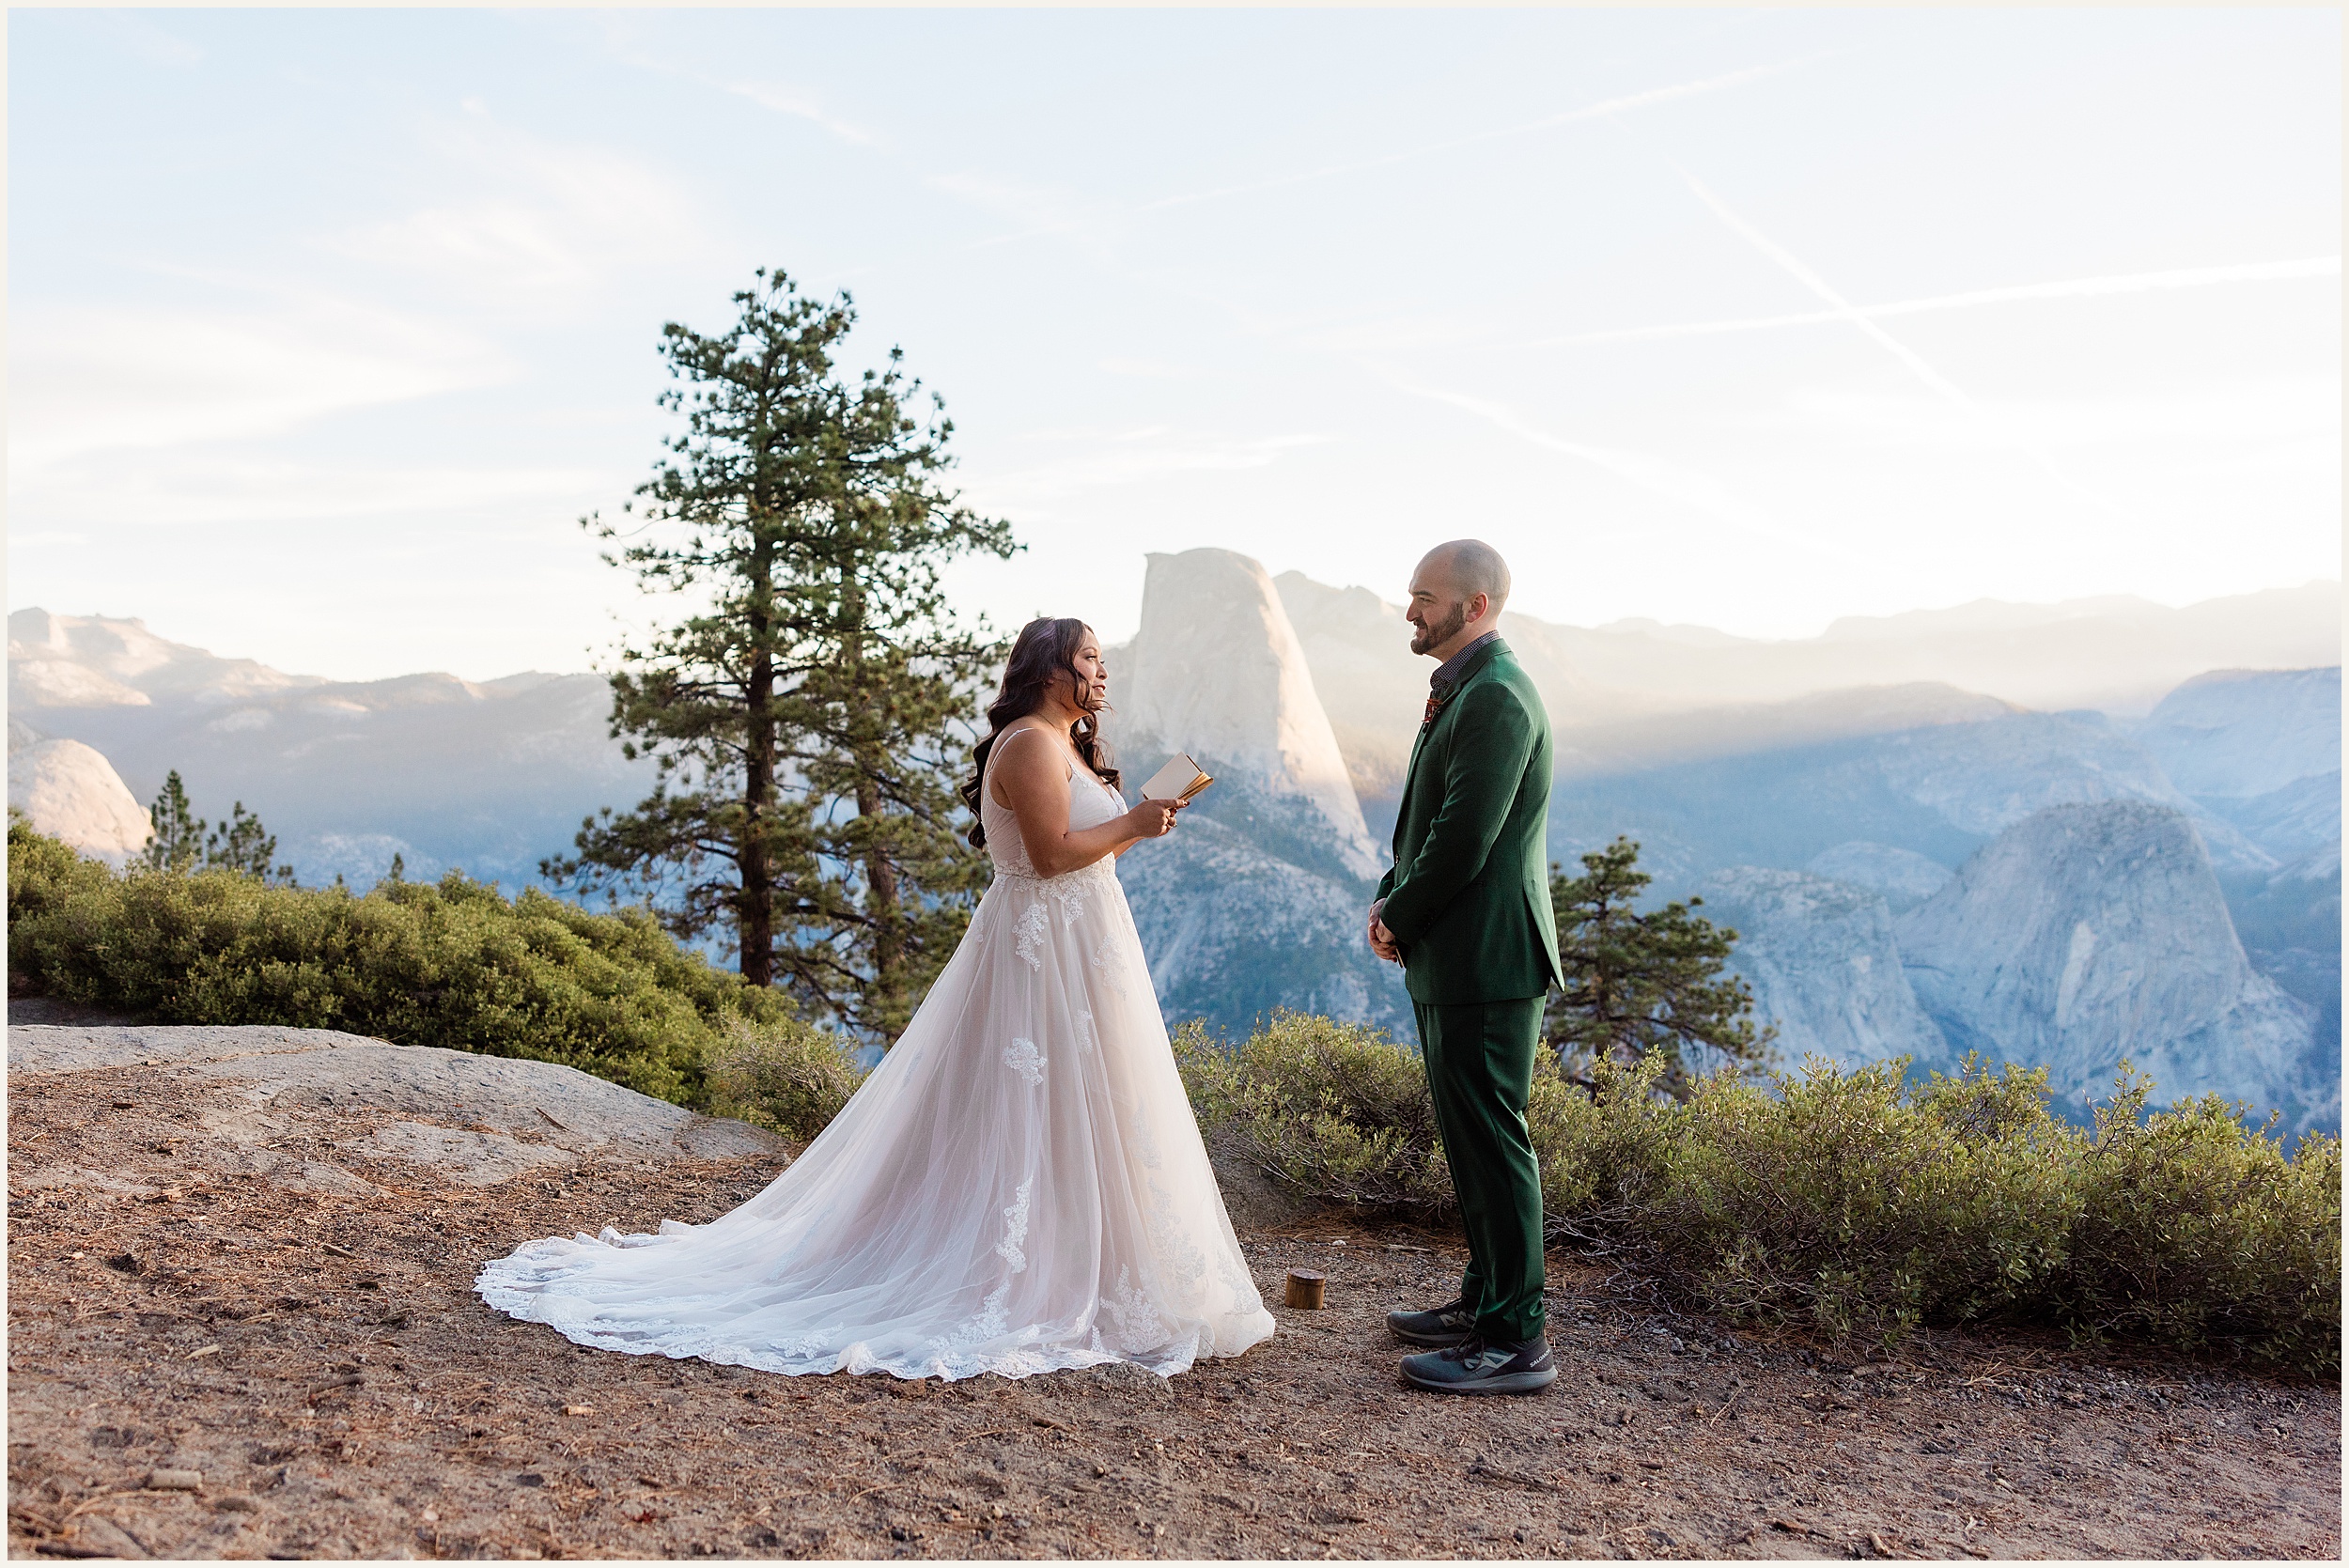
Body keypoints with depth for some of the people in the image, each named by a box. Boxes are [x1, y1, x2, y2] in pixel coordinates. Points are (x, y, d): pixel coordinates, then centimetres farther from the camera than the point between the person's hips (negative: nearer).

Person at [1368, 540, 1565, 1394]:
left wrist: (1398, 916, -8)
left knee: (1490, 1141, -5)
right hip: (1455, 962, 11)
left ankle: (1516, 1341, 2)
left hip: (1487, 961, -11)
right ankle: (1486, 1300, 30)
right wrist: (1390, 899, 6)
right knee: (1469, 1135, 18)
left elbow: (1464, 841, -22)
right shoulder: (1463, 689, 16)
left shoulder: (1496, 696, -18)